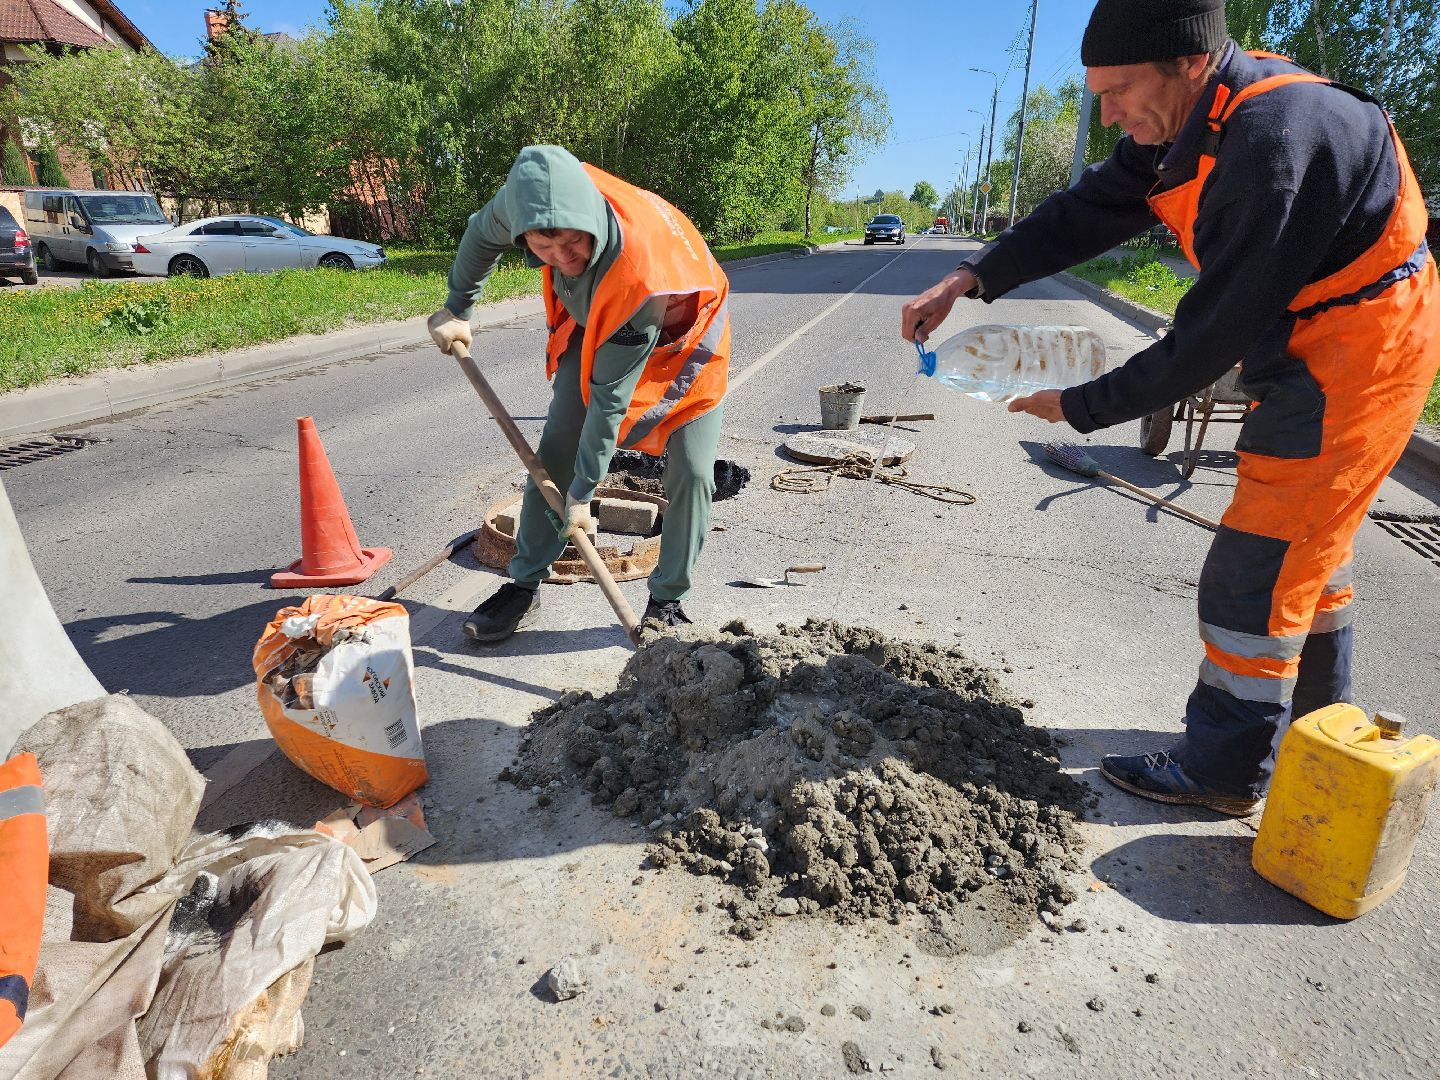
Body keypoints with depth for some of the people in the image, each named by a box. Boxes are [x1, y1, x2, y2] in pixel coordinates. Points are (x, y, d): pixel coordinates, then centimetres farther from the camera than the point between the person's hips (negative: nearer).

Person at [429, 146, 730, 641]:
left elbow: (610, 396, -35)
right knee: (555, 450, -2)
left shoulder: (641, 271, -42)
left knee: (691, 473, -14)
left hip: (679, 341, -4)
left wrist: (582, 491, -27)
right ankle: (524, 585, 9)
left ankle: (667, 600, 3)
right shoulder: (525, 197, -29)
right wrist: (457, 308, 5)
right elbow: (482, 234, -1)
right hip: (592, 327, 5)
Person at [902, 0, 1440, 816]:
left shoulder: (1272, 147, -32)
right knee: (1311, 545, 19)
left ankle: (1227, 772, 9)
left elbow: (1211, 339, -29)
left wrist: (1080, 407, -21)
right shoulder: (1193, 118, -3)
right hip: (1314, 344, 10)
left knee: (1256, 569, -7)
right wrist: (970, 280, -11)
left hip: (1359, 347, -10)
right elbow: (1089, 211, 0)